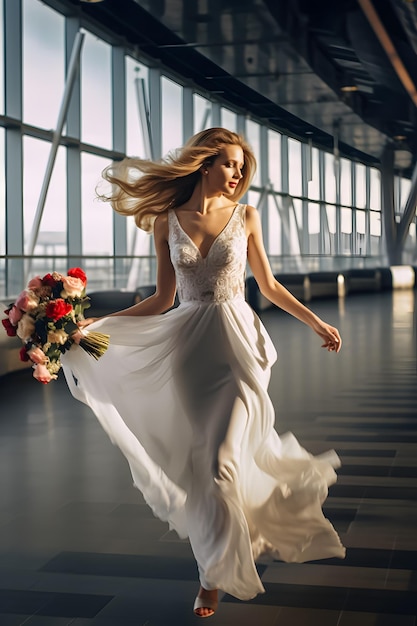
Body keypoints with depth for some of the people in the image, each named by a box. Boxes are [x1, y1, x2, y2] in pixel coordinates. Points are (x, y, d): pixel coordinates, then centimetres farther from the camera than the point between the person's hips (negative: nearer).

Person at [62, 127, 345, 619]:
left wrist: (316, 323, 10)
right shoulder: (166, 222, 4)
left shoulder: (245, 217, 3)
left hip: (238, 341, -1)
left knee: (222, 458, -8)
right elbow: (163, 299, 7)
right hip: (189, 347, 2)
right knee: (200, 457, 6)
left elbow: (269, 286, 11)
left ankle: (215, 574, 10)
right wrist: (94, 323, -1)